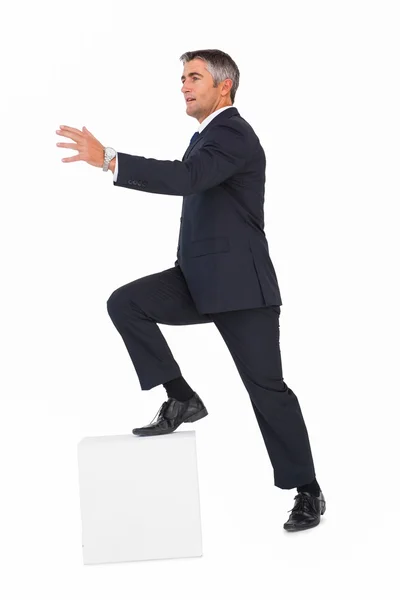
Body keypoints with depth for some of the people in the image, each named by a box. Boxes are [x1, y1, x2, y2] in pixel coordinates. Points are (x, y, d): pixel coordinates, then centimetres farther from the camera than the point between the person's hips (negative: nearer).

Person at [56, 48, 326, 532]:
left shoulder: (233, 134, -15)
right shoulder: (209, 134, 17)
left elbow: (188, 178, -33)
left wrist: (108, 160, -38)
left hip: (238, 283, -9)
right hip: (199, 278, 9)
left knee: (266, 387, -3)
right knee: (124, 303, -12)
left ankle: (308, 491, 10)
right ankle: (181, 399, -4)